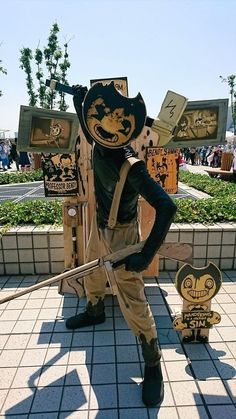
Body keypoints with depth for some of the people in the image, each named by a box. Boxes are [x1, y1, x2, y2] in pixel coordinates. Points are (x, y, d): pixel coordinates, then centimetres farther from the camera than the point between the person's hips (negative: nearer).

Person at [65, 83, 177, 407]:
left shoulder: (131, 166, -30)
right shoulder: (98, 144, -9)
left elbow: (166, 206, -35)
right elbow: (84, 122, 16)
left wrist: (146, 254, -37)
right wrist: (78, 99, 5)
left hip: (120, 234, -8)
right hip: (99, 226, 8)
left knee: (132, 300, -4)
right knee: (92, 273, 28)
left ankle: (153, 365, 17)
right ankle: (95, 312, 58)